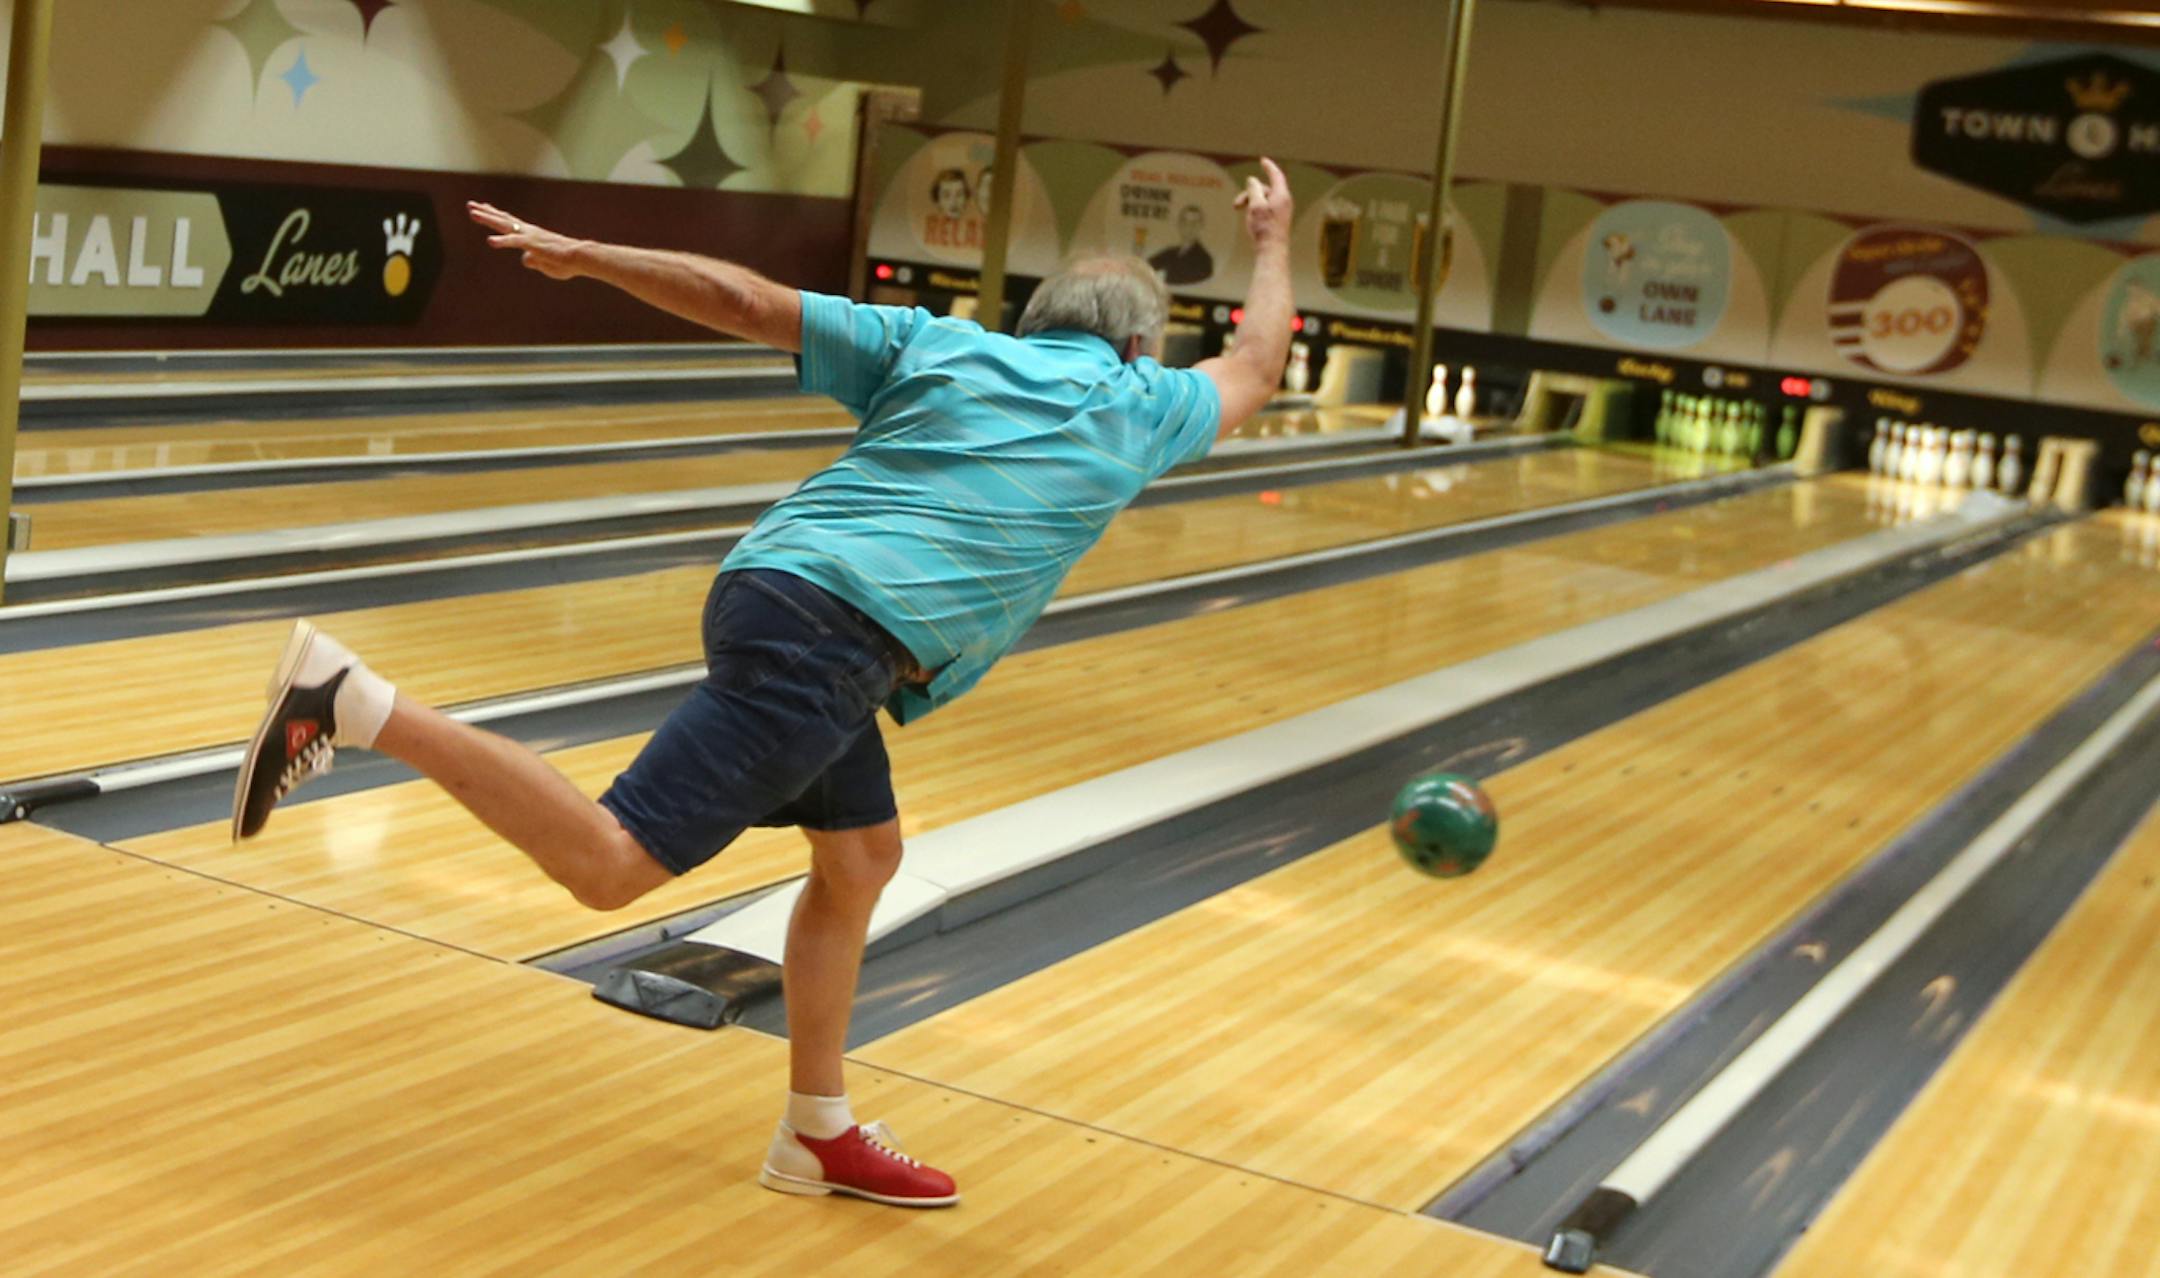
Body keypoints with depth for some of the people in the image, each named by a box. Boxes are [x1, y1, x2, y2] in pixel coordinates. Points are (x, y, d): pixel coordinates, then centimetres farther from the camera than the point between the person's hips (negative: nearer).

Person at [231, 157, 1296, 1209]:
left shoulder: (940, 346, 19)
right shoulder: (1137, 406, 10)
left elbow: (746, 301, 12)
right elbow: (1255, 369, 31)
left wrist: (585, 258, 16)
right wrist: (1273, 244, 46)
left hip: (773, 586, 8)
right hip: (826, 640, -8)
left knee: (860, 859, 20)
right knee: (607, 866, -10)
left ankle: (818, 1136, 27)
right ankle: (352, 703, -18)